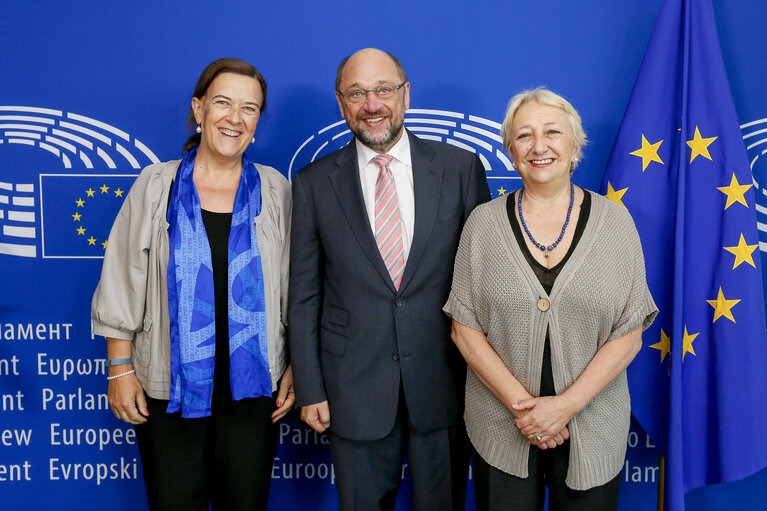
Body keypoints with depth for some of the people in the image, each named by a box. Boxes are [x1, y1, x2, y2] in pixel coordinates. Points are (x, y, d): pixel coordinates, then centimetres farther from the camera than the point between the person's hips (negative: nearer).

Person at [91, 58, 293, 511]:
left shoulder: (275, 190, 4)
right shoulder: (156, 185, 1)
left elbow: (293, 292, 7)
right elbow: (122, 284, 3)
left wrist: (293, 367, 3)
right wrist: (120, 368, 0)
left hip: (252, 388, 1)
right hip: (168, 388, 0)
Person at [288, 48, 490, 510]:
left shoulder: (461, 169, -2)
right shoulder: (314, 184, -1)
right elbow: (304, 297, 2)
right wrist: (310, 389, 0)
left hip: (445, 383, 0)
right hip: (355, 386, 0)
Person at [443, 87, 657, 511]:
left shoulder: (613, 221, -3)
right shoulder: (484, 222, -2)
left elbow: (629, 334, -4)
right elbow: (464, 328, -3)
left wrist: (565, 405, -13)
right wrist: (520, 403, -12)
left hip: (592, 428, 0)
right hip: (501, 427, 0)